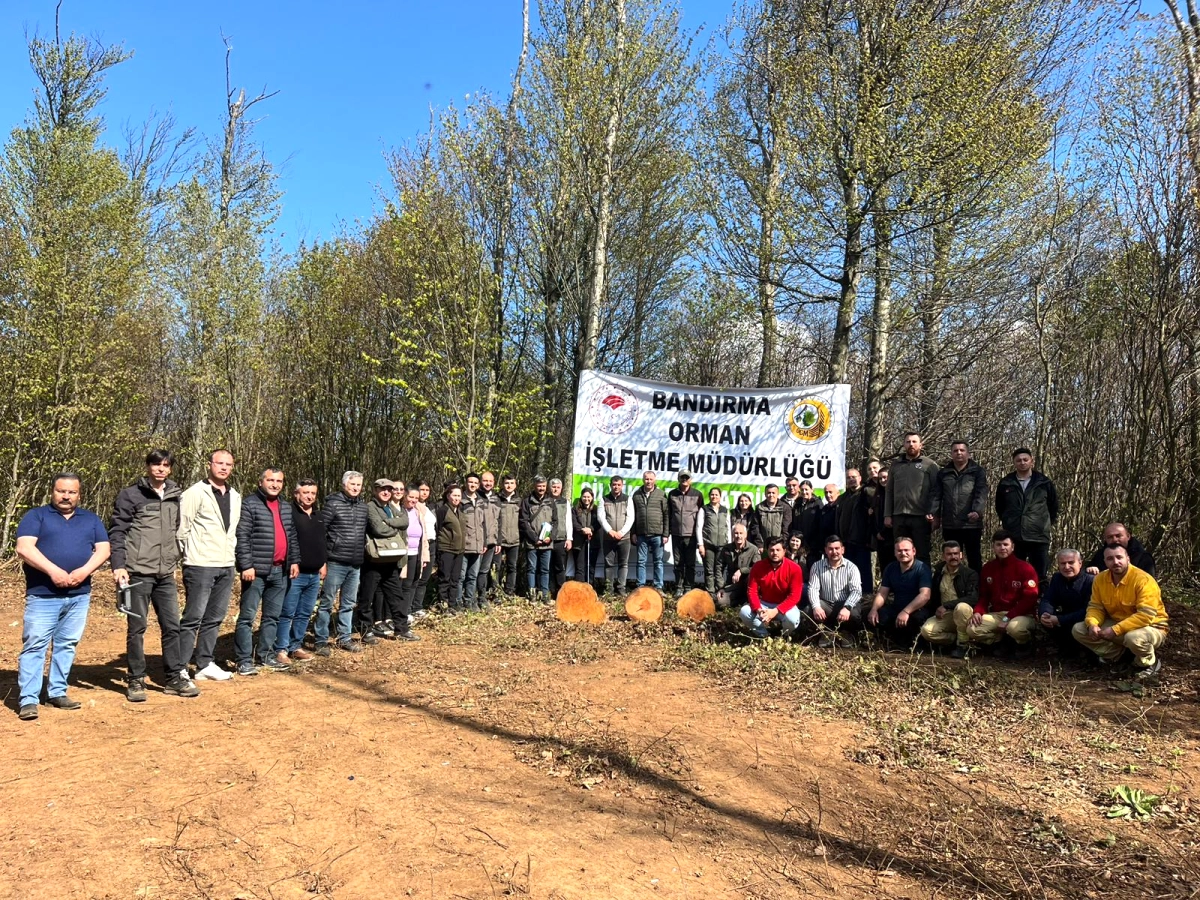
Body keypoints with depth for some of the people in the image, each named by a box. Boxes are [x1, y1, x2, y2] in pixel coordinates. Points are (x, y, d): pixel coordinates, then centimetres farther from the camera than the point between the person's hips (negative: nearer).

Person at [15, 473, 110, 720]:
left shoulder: (91, 519, 15)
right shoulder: (36, 516, 4)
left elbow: (103, 549, 6)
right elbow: (24, 547, -9)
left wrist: (84, 571, -11)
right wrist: (53, 571, -19)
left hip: (79, 595, 3)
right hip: (43, 595, -3)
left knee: (67, 645, 8)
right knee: (34, 645, -4)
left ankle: (57, 692, 18)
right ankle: (28, 699, 0)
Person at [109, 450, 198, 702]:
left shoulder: (175, 496, 12)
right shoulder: (131, 495, -3)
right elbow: (116, 532, -6)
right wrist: (118, 566, -15)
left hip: (166, 574, 5)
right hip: (138, 573, -5)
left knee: (172, 626, 7)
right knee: (137, 628, 3)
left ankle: (175, 678, 16)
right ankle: (135, 681, 14)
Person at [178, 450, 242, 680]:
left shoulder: (235, 496, 13)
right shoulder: (195, 493, -8)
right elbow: (182, 529, -8)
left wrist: (230, 553, 12)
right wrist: (192, 553, -1)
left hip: (226, 566, 7)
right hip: (200, 566, -7)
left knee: (214, 618, 13)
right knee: (193, 618, -4)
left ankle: (205, 664, 23)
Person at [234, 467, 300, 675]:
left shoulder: (286, 508, 15)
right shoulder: (250, 504, -7)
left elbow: (292, 537, 19)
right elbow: (242, 538, -13)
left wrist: (294, 560, 11)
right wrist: (246, 565, -18)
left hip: (280, 571, 7)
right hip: (257, 570, -7)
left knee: (273, 616, 13)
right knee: (247, 615, -1)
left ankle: (267, 654, 22)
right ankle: (244, 660, 3)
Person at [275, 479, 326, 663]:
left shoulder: (317, 516, 16)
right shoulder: (289, 512, -10)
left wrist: (323, 563, 19)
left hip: (314, 575, 8)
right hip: (295, 573, -7)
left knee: (305, 613, 13)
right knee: (287, 613, -2)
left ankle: (296, 646, 22)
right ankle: (281, 650, 4)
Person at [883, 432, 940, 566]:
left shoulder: (930, 465, 4)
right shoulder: (896, 465, 16)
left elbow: (936, 491, -3)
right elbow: (889, 492, 14)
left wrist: (932, 513, -14)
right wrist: (887, 515, 6)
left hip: (921, 517, -4)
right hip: (899, 517, 4)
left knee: (922, 555, 0)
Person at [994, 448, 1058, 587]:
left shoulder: (1044, 483, 2)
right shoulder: (1005, 483, 5)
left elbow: (1054, 505, 15)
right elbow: (999, 506, 20)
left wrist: (1049, 523, 15)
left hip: (1039, 536, -1)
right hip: (1013, 537, 1)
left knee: (1040, 575, 2)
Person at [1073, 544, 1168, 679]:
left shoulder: (1143, 580, -24)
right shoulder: (1100, 579, -5)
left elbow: (1146, 615, -31)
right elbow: (1096, 607, 0)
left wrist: (1115, 630, -33)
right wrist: (1092, 624, -23)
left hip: (1149, 627, -6)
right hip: (1116, 625, 6)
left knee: (1134, 638, -41)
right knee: (1078, 629, -8)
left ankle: (1150, 662, -6)